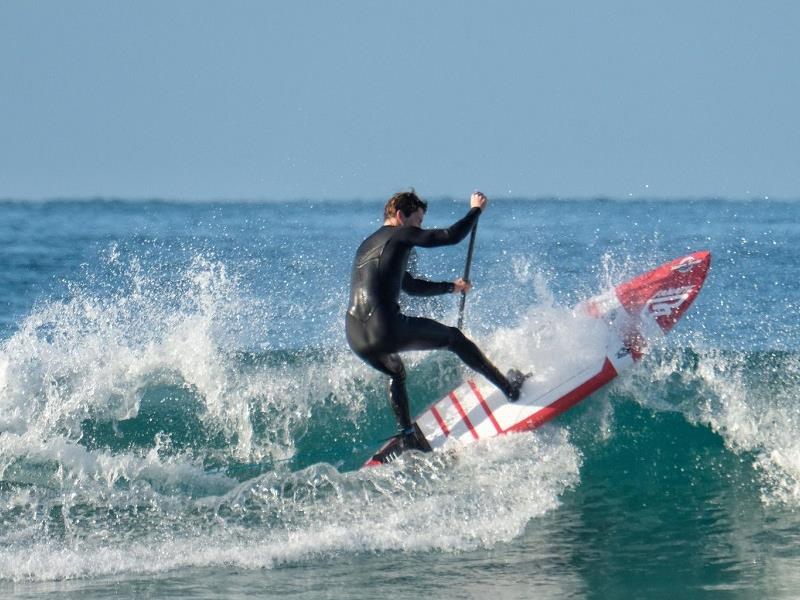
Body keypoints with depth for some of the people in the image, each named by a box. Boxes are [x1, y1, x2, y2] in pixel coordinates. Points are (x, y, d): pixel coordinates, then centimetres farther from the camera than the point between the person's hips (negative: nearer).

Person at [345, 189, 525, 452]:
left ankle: (409, 439, 31)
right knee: (453, 337, 14)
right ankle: (508, 387, 21)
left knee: (395, 373, 36)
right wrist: (476, 209, 16)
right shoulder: (399, 235, 5)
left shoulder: (366, 247, 29)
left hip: (356, 339, 7)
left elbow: (410, 286, 39)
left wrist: (451, 287, 47)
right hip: (385, 329, -7)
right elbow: (452, 236, -1)